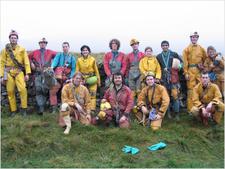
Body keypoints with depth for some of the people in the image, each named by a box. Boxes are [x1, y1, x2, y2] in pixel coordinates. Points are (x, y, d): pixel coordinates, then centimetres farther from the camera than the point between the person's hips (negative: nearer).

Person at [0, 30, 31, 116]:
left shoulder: (22, 49, 6)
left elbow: (26, 61, 2)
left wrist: (27, 73, -7)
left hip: (19, 71, -1)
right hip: (8, 72, 1)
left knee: (22, 89, -16)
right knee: (10, 91, 2)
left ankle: (24, 108, -3)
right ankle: (13, 110, 14)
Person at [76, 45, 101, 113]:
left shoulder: (92, 59, 1)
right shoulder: (79, 60, 4)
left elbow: (96, 70, 6)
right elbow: (77, 71, 5)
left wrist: (98, 80, 7)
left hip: (92, 79, -1)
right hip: (82, 80, 1)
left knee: (92, 95, -3)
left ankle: (92, 109, 3)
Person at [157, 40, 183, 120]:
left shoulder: (174, 54, 6)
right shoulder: (158, 56, 12)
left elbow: (181, 62, 10)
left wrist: (178, 66, -6)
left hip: (174, 78, -2)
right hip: (164, 79, 2)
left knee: (175, 95, -8)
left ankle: (176, 113, 0)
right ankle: (168, 112, 15)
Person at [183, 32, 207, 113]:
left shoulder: (201, 48, 11)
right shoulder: (187, 49, 1)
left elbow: (205, 59, 16)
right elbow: (185, 62, -4)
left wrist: (204, 68, 4)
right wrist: (186, 73, -9)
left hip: (200, 71, 3)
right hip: (191, 71, -3)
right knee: (191, 89, -2)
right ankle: (190, 109, 3)